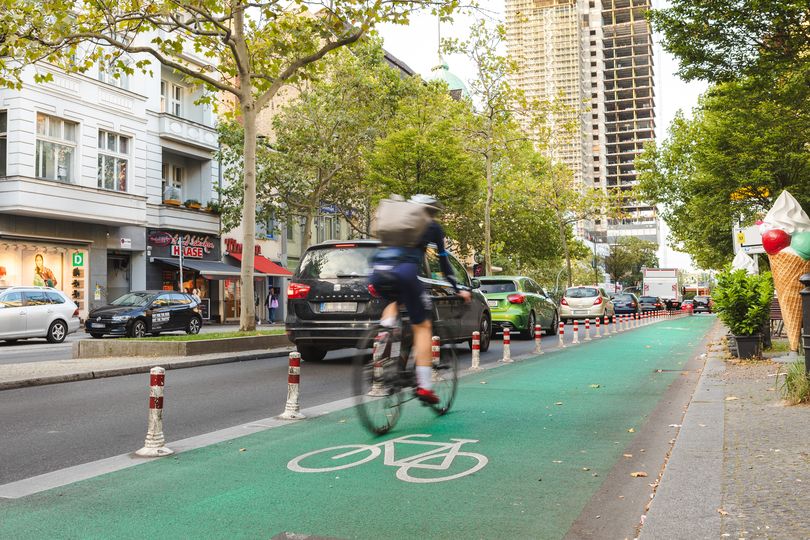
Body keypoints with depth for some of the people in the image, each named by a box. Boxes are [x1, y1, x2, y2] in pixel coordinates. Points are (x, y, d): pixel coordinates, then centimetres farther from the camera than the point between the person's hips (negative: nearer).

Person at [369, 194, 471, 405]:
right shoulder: (433, 227, 21)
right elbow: (443, 261, 22)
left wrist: (376, 283, 43)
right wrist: (457, 289, 30)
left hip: (378, 270, 5)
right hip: (404, 271, -4)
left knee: (393, 301, 38)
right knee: (423, 326, 6)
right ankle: (424, 386, 0)